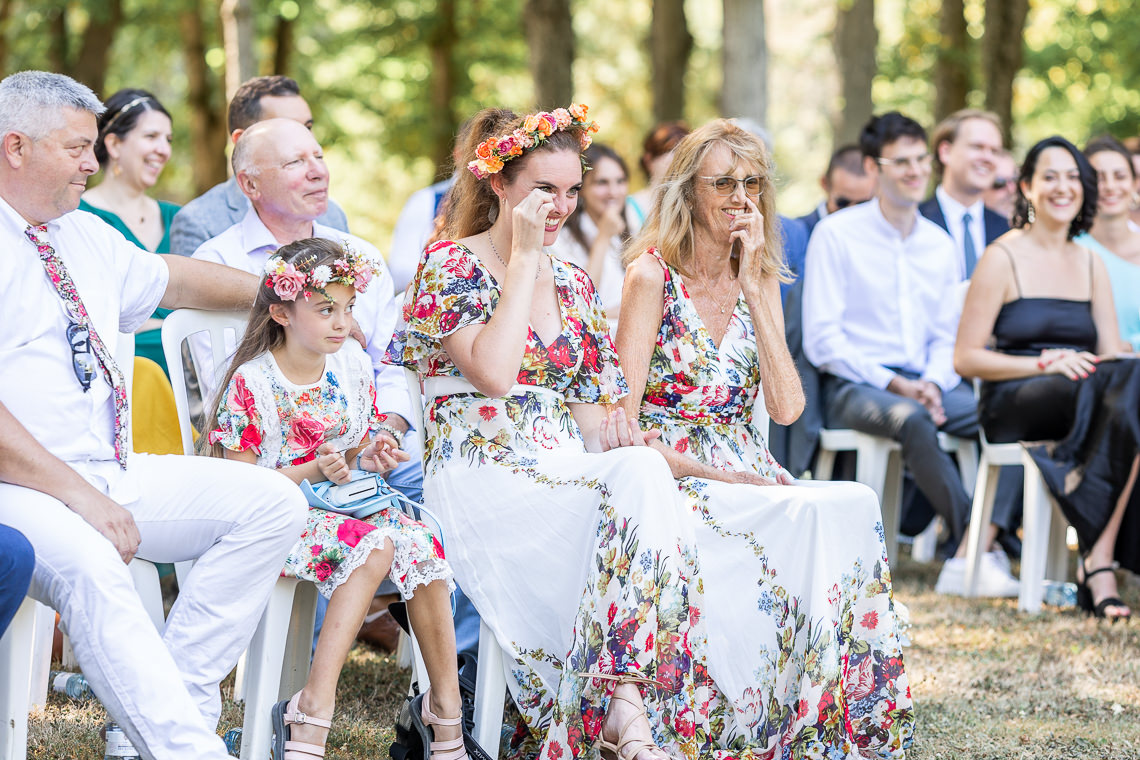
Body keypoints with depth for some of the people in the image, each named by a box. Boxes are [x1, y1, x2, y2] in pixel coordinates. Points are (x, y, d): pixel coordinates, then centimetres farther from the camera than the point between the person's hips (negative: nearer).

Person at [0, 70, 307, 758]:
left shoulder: (88, 237, 17)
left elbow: (173, 279, 36)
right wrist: (77, 494, -24)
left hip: (115, 476, 9)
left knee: (273, 502, -7)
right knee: (85, 562, -38)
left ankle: (181, 695, -12)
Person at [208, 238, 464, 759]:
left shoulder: (354, 367, 8)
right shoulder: (252, 382, -10)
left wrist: (369, 458, -4)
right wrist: (313, 471, -22)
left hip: (349, 502, 6)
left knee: (420, 542, -26)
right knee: (372, 547, -34)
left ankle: (446, 704, -18)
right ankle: (314, 716, -36)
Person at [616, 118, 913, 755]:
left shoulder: (760, 284, 13)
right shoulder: (653, 276, -3)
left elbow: (786, 407, -2)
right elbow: (622, 423, -9)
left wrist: (754, 289, -5)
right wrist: (718, 476, -17)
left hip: (744, 475, 5)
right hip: (669, 474, -5)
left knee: (854, 509, -26)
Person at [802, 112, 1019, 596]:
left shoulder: (940, 243, 16)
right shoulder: (836, 234, 0)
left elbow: (947, 336, 16)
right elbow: (822, 342, -6)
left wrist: (933, 383, -7)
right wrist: (892, 382, -15)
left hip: (925, 386, 5)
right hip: (853, 387, -5)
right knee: (910, 418, -39)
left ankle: (970, 558, -31)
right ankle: (977, 547, -30)